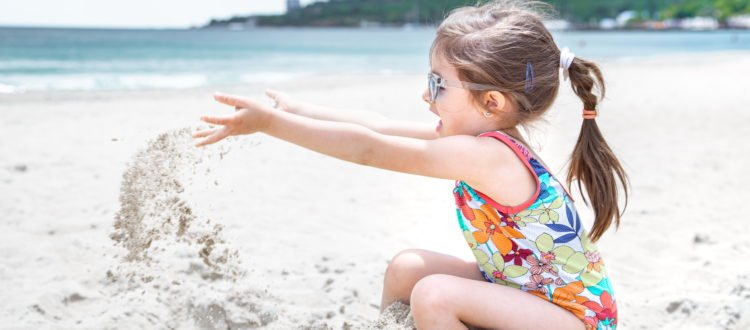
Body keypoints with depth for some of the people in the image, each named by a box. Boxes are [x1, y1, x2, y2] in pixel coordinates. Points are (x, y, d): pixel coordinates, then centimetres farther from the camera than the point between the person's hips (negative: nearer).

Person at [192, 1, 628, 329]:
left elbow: (371, 149, -26)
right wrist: (298, 111, 5)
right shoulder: (491, 142, -4)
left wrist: (270, 122, -22)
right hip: (527, 288, 9)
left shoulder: (486, 155, -28)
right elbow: (385, 128, 2)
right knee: (407, 267, 5)